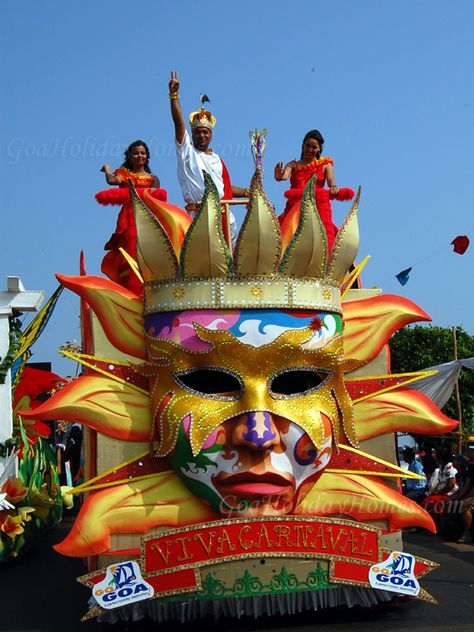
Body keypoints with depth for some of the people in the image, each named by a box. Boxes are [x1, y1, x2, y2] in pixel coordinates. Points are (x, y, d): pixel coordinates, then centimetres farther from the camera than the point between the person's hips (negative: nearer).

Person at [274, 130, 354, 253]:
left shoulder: (325, 164, 15)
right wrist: (279, 176, -28)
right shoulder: (293, 165, 16)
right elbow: (284, 176, -3)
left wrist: (334, 187, -26)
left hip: (317, 204, -1)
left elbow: (331, 179, -3)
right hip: (295, 206, 1)